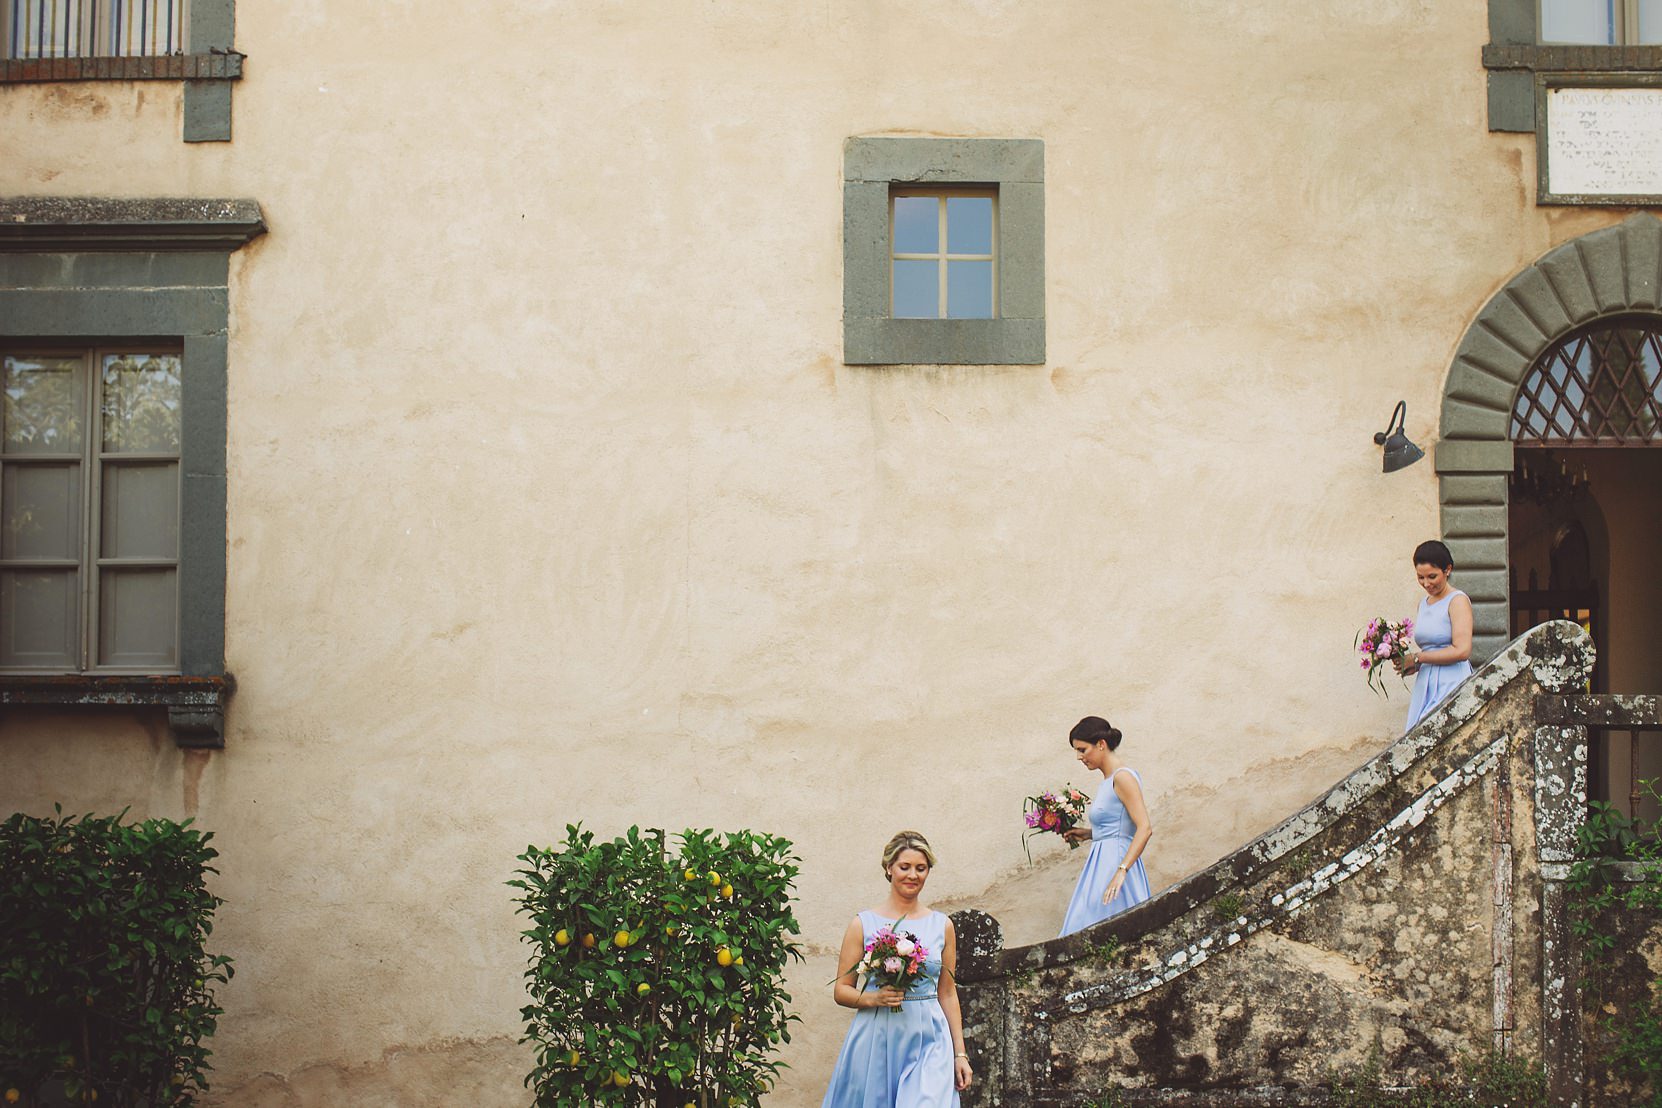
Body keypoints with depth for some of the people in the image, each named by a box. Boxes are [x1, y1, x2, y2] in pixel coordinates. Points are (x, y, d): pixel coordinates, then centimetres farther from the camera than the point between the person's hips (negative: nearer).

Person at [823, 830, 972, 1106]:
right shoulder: (863, 924, 3)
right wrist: (874, 998, -15)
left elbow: (948, 993, 13)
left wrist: (960, 1053, 9)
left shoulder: (941, 926, 9)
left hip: (928, 1041, 1)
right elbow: (842, 991, 5)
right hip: (875, 1041, -1)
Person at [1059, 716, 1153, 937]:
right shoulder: (1108, 780, 16)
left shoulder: (1122, 777, -12)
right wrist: (1088, 834, 15)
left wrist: (1121, 871, -28)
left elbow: (1145, 827, -20)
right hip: (1102, 865, 9)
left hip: (1115, 860, -9)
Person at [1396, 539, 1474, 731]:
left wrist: (1417, 659, -10)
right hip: (1425, 685, 7)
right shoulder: (1424, 602, 18)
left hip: (1451, 685, -7)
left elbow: (1462, 651, -15)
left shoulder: (1457, 601, -5)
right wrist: (1413, 666, 2)